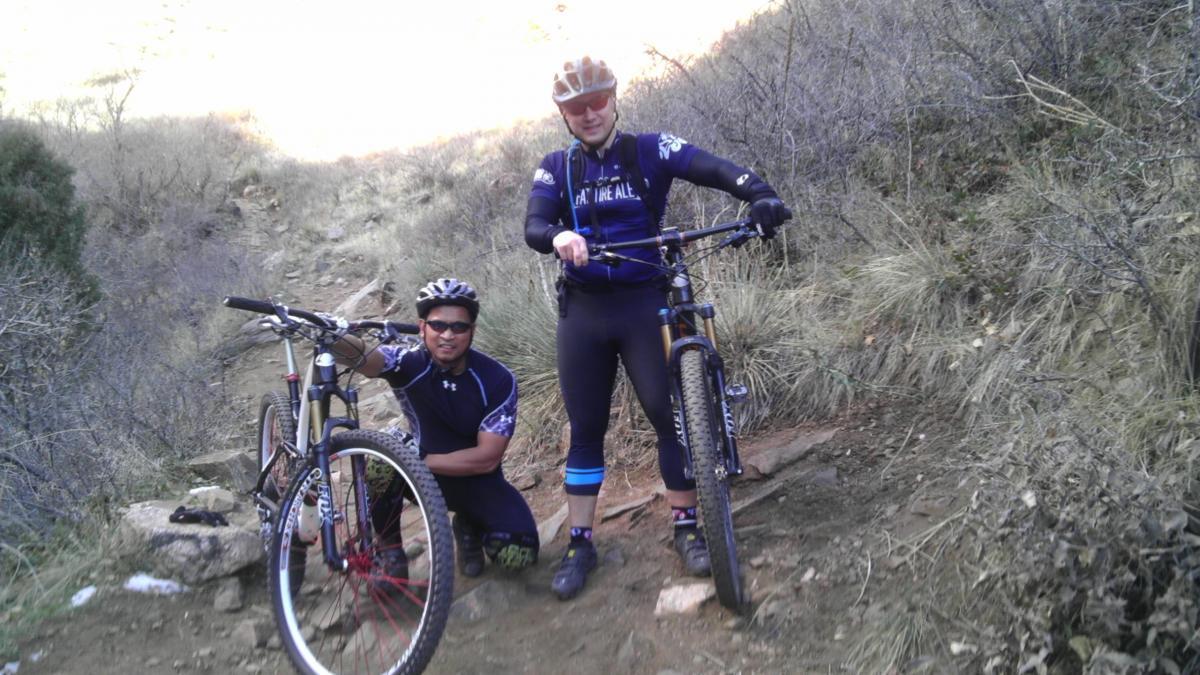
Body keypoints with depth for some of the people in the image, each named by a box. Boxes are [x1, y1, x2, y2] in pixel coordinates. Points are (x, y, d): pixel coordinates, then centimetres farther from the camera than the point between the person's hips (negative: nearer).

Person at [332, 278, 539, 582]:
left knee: (518, 554, -22)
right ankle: (390, 553, -8)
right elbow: (364, 357, -42)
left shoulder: (497, 379, -19)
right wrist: (337, 340, -66)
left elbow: (487, 459, -21)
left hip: (476, 480, 0)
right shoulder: (410, 362, -19)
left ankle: (468, 525, 13)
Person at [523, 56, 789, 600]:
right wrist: (558, 236, -33)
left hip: (645, 302, -2)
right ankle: (580, 543, 16)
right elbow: (533, 227, -9)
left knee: (672, 413, -7)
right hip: (583, 311, 2)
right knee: (585, 429, 6)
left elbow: (714, 170, -15)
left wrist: (761, 194, -35)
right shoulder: (556, 168, 6)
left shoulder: (649, 151, 1)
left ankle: (686, 525, 11)